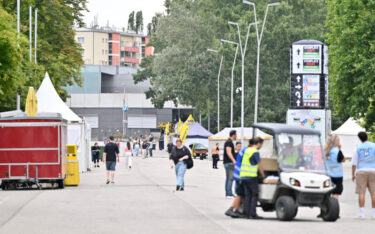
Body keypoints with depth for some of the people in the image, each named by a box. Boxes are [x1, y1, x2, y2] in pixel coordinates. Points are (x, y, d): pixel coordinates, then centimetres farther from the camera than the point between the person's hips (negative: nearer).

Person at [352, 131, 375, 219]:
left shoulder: (358, 147, 3)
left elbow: (354, 163, 4)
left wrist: (353, 174, 10)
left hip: (361, 171, 0)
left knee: (361, 193, -1)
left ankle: (361, 213, -7)